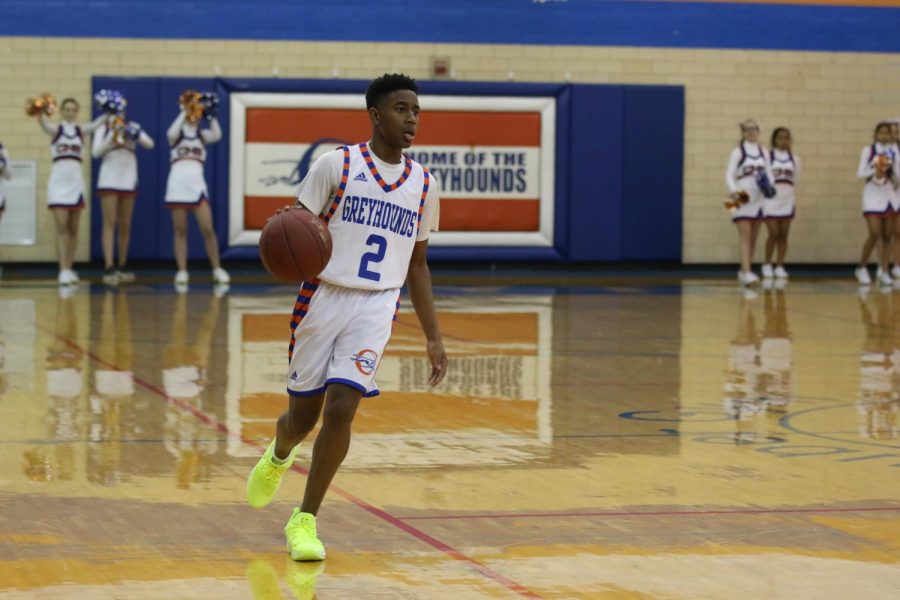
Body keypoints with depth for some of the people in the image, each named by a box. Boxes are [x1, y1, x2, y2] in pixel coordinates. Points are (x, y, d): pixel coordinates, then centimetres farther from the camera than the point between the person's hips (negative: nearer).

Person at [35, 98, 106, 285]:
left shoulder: (81, 130, 9)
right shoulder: (55, 129, 1)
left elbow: (96, 124, -7)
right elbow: (44, 124, -20)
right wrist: (40, 114, -41)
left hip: (76, 181, 3)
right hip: (58, 180, -3)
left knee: (73, 229, 7)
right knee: (61, 227, -8)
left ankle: (69, 268, 15)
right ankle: (63, 270, -11)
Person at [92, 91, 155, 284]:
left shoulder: (131, 128, 8)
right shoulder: (103, 130, 4)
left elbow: (150, 144, -4)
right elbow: (96, 152, -9)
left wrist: (135, 136, -22)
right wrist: (112, 137, -18)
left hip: (128, 181, 3)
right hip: (109, 181, -3)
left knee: (125, 226, 7)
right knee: (110, 224, -9)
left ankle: (123, 267, 17)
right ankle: (108, 268, -14)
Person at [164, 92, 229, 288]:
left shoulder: (202, 134, 12)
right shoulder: (177, 133, 7)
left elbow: (217, 135, -9)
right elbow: (172, 134, -18)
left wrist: (212, 114, -11)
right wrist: (184, 112, -14)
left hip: (197, 185, 1)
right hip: (177, 184, -1)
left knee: (207, 230, -6)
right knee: (180, 231, 1)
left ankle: (217, 270, 1)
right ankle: (182, 272, 4)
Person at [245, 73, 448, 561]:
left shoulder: (423, 184, 8)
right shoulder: (337, 165, -3)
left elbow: (417, 264, 16)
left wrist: (433, 338, 13)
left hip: (376, 307, 1)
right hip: (323, 298, -1)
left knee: (340, 409, -15)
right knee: (304, 415, 8)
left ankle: (305, 521, -2)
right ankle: (278, 456, 46)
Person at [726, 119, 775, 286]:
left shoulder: (763, 153, 11)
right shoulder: (738, 152, -2)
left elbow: (769, 173, 14)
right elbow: (729, 175, -7)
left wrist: (770, 186, -7)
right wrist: (734, 190, -25)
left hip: (758, 200, 5)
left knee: (753, 239, 9)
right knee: (745, 237, -12)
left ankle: (746, 270, 18)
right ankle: (746, 272, -18)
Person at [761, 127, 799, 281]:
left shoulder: (794, 159, 10)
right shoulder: (768, 157, -2)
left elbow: (795, 179, 16)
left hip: (787, 199, 4)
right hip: (771, 199, -4)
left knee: (783, 235, 3)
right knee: (774, 234, -7)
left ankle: (780, 267, 8)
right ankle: (767, 265, 9)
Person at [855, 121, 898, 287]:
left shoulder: (893, 153, 7)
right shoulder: (868, 151, -2)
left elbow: (896, 178, 10)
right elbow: (860, 174, -5)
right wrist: (874, 171, -22)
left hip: (888, 195, 4)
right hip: (872, 194, -4)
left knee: (887, 235, 2)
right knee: (874, 234, -12)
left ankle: (883, 271, 6)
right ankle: (862, 268, 4)